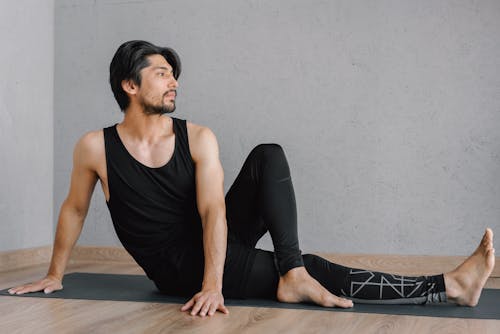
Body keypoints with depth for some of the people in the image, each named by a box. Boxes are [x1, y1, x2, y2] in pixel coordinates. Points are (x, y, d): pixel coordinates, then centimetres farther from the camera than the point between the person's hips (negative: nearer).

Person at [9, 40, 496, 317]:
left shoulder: (197, 139, -7)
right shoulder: (95, 148, -10)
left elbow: (212, 211, -16)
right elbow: (74, 209, 5)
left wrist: (214, 283, -30)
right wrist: (54, 275, 12)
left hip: (217, 243, 4)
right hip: (179, 269, -3)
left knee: (269, 157, -19)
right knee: (309, 271, -18)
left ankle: (294, 275, -26)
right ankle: (446, 286, -17)